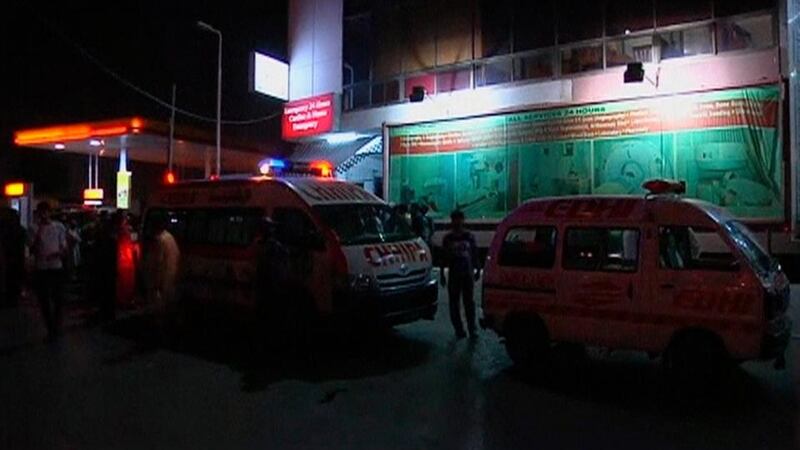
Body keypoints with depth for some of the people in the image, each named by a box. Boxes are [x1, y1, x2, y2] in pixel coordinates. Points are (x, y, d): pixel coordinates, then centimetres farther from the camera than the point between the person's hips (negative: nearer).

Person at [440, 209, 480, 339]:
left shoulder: (469, 236, 5)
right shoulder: (447, 238, 3)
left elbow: (475, 254, 9)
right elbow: (443, 257, 4)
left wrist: (477, 269, 7)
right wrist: (442, 274, 1)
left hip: (468, 273, 0)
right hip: (453, 274, 0)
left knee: (468, 301, 1)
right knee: (454, 302, 4)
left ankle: (472, 328, 6)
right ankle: (458, 329, 12)